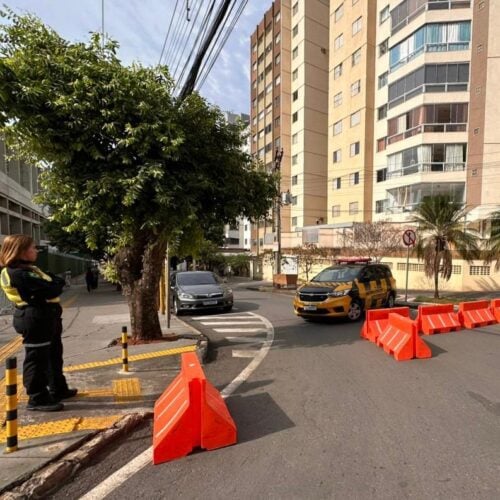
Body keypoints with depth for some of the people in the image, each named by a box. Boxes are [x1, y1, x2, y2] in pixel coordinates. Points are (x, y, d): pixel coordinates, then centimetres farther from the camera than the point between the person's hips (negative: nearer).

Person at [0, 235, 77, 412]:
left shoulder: (27, 268, 14)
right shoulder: (18, 273, -21)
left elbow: (54, 280, 12)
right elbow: (51, 291, -25)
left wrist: (54, 282, -8)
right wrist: (57, 283, -6)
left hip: (46, 318, 11)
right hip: (35, 320, -11)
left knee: (54, 355, 20)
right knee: (37, 358, 0)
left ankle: (58, 389, 34)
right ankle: (37, 399, 13)